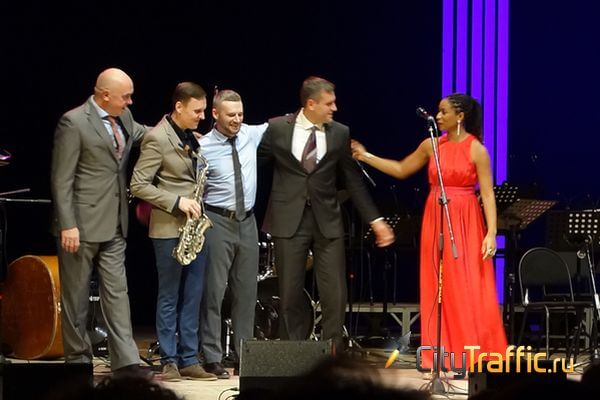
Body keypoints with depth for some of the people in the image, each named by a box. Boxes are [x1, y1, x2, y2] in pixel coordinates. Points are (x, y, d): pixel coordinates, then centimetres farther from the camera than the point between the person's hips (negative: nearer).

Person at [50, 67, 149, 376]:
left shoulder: (124, 118, 10)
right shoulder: (74, 122, -12)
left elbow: (142, 133, 33)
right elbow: (61, 179, -14)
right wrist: (67, 225, -19)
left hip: (114, 226, 7)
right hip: (82, 224, -7)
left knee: (117, 292, 2)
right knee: (76, 296, 4)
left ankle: (126, 362, 0)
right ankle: (78, 359, 13)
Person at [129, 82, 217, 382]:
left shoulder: (193, 137, 11)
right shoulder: (157, 138, -12)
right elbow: (138, 185, -16)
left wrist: (196, 203, 6)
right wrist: (177, 202, -19)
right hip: (169, 228, -7)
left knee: (192, 298, 8)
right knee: (169, 298, 0)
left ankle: (189, 360, 12)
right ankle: (169, 362, 5)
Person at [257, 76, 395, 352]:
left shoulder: (340, 133, 4)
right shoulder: (277, 128, -2)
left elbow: (353, 181, 9)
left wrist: (376, 220, 7)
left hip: (327, 222, 1)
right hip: (289, 220, -1)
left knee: (335, 295, -3)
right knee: (290, 295, 3)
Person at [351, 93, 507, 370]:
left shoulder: (476, 149, -7)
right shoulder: (432, 145, 8)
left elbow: (488, 194, -9)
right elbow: (401, 170, 17)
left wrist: (491, 233, -17)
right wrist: (366, 157, 11)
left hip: (466, 224, -5)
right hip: (435, 222, 5)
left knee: (468, 291, -6)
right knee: (438, 290, 4)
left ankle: (476, 358, -1)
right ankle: (443, 358, 8)